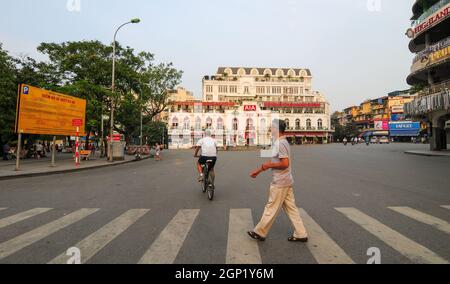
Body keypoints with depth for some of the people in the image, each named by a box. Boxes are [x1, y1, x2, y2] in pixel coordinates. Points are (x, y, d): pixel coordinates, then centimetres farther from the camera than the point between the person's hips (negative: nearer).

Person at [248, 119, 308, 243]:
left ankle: (260, 233, 18)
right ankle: (301, 234, 23)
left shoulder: (280, 144, -19)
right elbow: (273, 162, 18)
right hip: (286, 181, 10)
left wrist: (269, 165, -13)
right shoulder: (281, 142, 13)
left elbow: (285, 164, -25)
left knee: (271, 208, 4)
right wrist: (258, 171, 17)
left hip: (280, 182, -10)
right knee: (291, 207, 15)